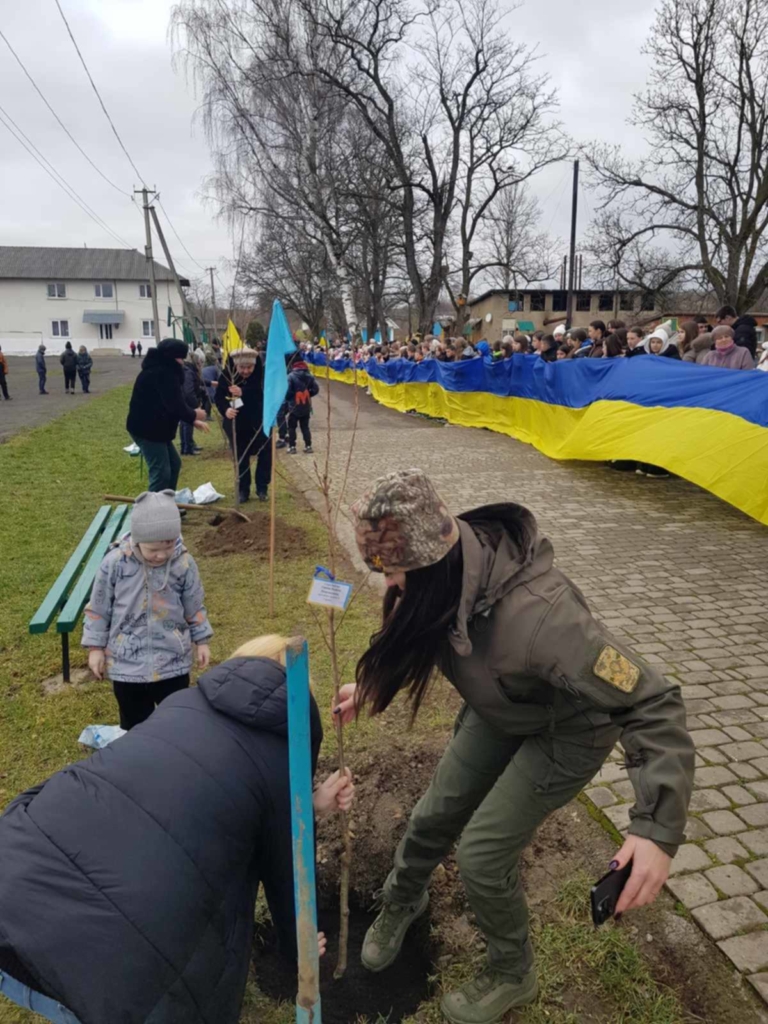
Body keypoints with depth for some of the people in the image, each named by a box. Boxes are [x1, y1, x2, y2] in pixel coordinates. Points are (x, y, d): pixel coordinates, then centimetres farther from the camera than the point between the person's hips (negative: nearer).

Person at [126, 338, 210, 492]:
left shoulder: (163, 370, 15)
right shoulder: (162, 373, -21)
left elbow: (174, 403, 17)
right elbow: (175, 406, -26)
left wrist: (192, 421, 9)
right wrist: (194, 415, -8)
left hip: (152, 426, 11)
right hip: (147, 428, -11)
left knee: (174, 464, 18)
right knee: (161, 472, -11)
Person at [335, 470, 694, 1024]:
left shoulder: (536, 615, -45)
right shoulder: (451, 566, -25)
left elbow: (653, 704, -37)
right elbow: (421, 638, 0)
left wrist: (658, 829, -41)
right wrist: (375, 688, 0)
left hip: (569, 729, -5)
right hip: (499, 713, 6)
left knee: (483, 853, -3)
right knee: (438, 813, 15)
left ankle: (513, 975, 30)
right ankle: (402, 901, 49)